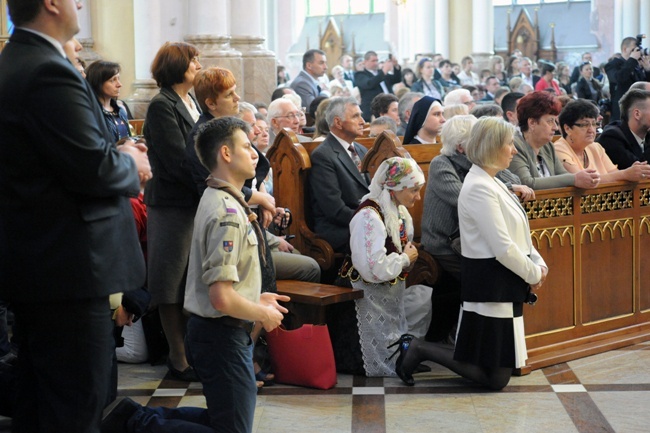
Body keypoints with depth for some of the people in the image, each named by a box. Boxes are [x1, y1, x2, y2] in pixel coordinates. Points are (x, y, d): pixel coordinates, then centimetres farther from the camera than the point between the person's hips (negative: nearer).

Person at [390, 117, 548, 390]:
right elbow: (503, 249, -21)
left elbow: (517, 234, 18)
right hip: (491, 285, -10)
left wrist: (539, 263, 3)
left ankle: (416, 347, 16)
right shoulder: (479, 188, -18)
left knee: (504, 368, 15)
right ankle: (419, 349, 1)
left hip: (502, 284, 10)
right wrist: (534, 274, -8)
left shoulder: (490, 183, 13)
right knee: (496, 378, -5)